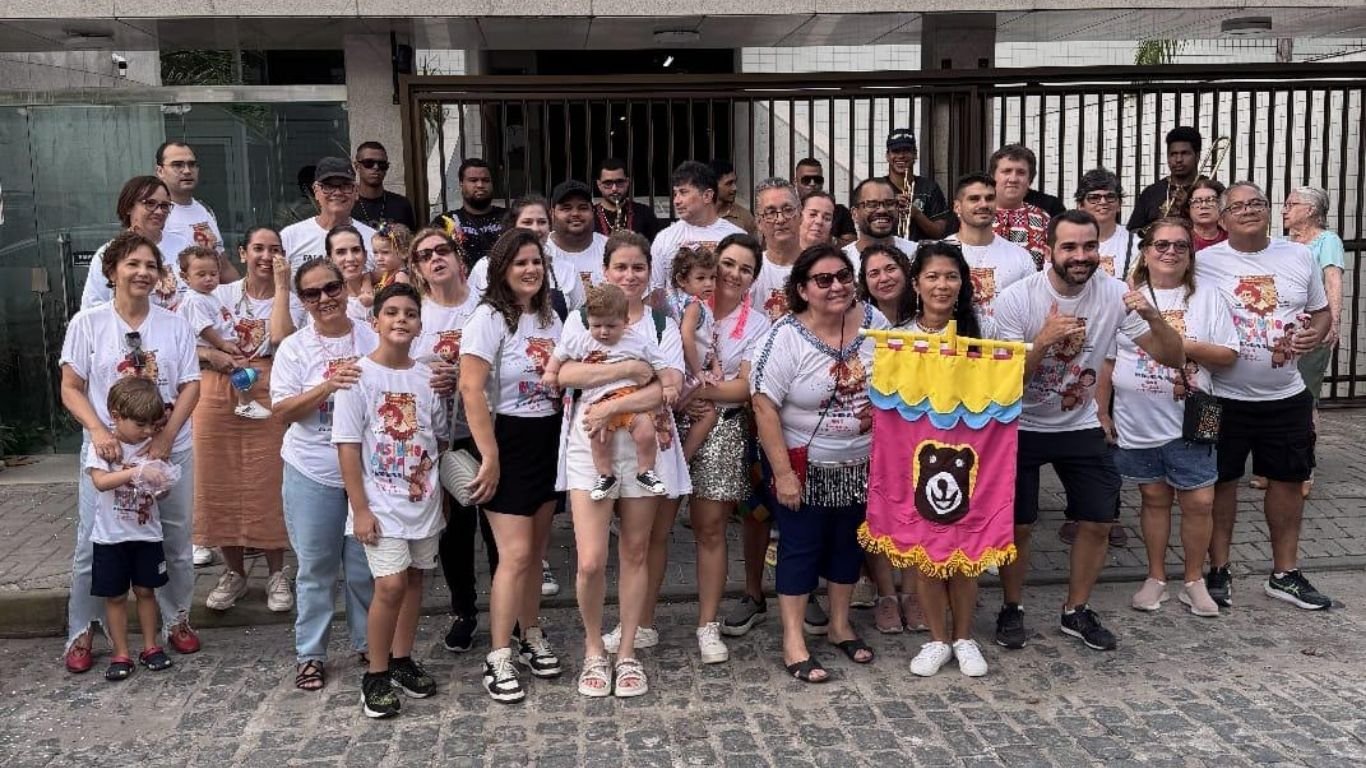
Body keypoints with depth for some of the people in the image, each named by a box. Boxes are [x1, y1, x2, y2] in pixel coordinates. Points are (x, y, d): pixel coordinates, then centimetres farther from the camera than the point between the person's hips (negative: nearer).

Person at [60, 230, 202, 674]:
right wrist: (99, 431, -19)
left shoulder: (175, 325, 2)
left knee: (175, 540, 10)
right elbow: (71, 388, -2)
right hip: (108, 450, -1)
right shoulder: (87, 323, -1)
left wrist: (165, 439, -13)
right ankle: (82, 632, 19)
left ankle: (177, 620, 27)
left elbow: (190, 387, 0)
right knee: (93, 543, 3)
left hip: (170, 449, 2)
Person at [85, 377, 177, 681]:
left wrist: (161, 485, -18)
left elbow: (159, 489, 5)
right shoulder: (101, 447, -10)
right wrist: (138, 472, -36)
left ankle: (150, 646, 22)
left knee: (145, 590, 10)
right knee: (115, 596, 6)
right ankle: (121, 654, 15)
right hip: (111, 536, -2)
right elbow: (101, 482, -25)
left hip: (146, 533, 2)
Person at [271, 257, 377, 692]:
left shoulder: (372, 340, 2)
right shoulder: (294, 348, -1)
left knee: (365, 565, 10)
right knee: (315, 568, 7)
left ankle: (367, 642, 28)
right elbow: (282, 411, -8)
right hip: (312, 474, -1)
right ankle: (309, 653, 21)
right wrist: (327, 386, -20)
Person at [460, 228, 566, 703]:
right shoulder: (489, 318, -12)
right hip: (510, 441, -7)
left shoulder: (550, 318, 11)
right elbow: (471, 389, -19)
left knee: (535, 552, 15)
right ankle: (498, 660, 0)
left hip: (549, 440, 7)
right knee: (516, 555, -10)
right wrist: (489, 457, -21)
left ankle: (532, 639, 29)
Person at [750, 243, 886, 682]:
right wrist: (783, 474, -21)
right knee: (800, 548, 4)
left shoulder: (874, 323, -4)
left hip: (860, 464, 5)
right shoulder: (787, 338, -19)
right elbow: (765, 407, -19)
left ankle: (840, 626, 34)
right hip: (806, 467, -5)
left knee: (849, 544, 17)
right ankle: (793, 642, 15)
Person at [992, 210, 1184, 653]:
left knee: (1099, 521, 4)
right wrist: (1044, 341, -37)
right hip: (1021, 427, -3)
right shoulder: (1016, 300, -21)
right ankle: (1012, 610, 23)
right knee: (1017, 525, 0)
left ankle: (1076, 612, 24)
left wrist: (1153, 317, -33)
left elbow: (1172, 359, -13)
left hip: (1081, 426, 3)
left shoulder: (1114, 295, -14)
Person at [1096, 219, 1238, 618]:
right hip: (1137, 422, 1)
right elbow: (1106, 360, 3)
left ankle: (1194, 581, 19)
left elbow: (1229, 356, 0)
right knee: (1154, 498, 13)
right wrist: (1102, 413, 1)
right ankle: (1156, 578, 26)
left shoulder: (1206, 296, 2)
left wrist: (1187, 346, -16)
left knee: (1199, 501, 1)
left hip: (1190, 421, 0)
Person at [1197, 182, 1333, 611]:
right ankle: (1218, 571, 22)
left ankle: (1285, 574, 28)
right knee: (1222, 482, 7)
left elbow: (1321, 311, 13)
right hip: (1223, 396, -4)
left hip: (1287, 396, 4)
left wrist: (1314, 334, -8)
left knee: (1288, 479, 13)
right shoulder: (1204, 262, -7)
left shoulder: (1300, 257, 3)